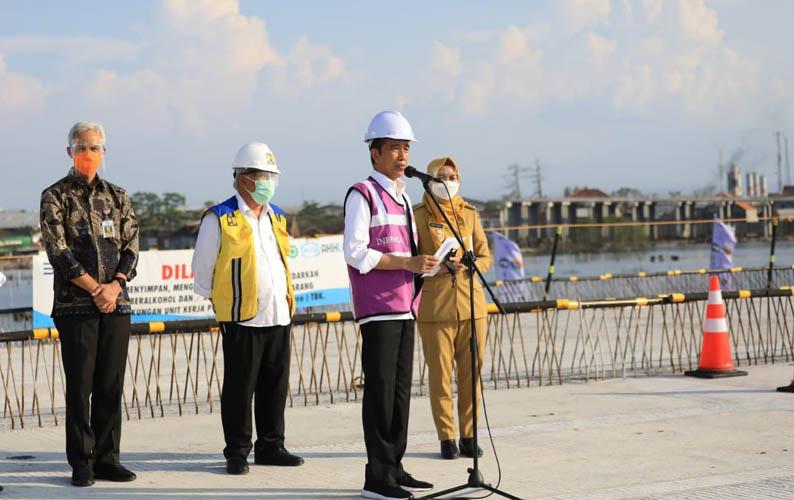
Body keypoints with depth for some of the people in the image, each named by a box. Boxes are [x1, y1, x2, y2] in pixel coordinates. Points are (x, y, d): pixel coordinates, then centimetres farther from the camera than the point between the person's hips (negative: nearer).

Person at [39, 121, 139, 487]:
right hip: (75, 305, -4)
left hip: (116, 303, 4)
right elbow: (58, 252, -7)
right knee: (80, 386, -1)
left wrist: (115, 285, -9)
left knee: (111, 386, 6)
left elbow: (131, 247, 8)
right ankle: (82, 464, 6)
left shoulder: (117, 196, 13)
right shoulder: (55, 196, 0)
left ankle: (107, 459, 14)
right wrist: (96, 289, -12)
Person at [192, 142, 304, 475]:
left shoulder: (276, 217, 14)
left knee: (276, 386, 10)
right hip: (242, 320, -6)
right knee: (239, 388, 0)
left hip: (280, 316, 6)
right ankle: (237, 452, 9)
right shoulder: (220, 219, -6)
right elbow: (202, 270, 1)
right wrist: (223, 302, 6)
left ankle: (271, 447, 21)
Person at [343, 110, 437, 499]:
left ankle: (395, 468, 17)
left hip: (404, 306, 8)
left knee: (400, 389, 10)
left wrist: (426, 262, 6)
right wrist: (408, 263, -18)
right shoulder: (362, 194, -6)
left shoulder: (402, 197, 19)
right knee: (380, 389, -7)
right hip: (377, 309, -8)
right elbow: (356, 253, -15)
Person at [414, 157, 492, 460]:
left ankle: (468, 437, 14)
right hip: (435, 306, -3)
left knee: (471, 373, 4)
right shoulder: (418, 215, 2)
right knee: (440, 374, -1)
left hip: (471, 304, 3)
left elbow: (485, 258, 13)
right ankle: (446, 438, 8)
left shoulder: (469, 214, 12)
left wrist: (466, 265, -8)